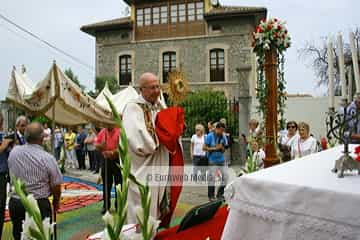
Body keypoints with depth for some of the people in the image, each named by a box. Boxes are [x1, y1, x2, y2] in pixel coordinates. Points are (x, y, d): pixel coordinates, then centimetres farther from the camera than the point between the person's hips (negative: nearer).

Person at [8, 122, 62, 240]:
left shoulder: (13, 152, -6)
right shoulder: (48, 158, -18)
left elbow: (12, 172, 10)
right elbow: (56, 186, -11)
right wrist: (56, 201, 7)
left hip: (14, 203, 4)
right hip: (38, 204, -4)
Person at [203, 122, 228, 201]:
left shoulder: (223, 137, 5)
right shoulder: (210, 136, -7)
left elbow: (224, 150, 10)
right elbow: (204, 148, -8)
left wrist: (222, 147, -12)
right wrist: (214, 148, -16)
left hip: (221, 160, 5)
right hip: (212, 160, -5)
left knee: (225, 176, 3)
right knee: (212, 177, -4)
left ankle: (220, 194, 19)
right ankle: (211, 196, 9)